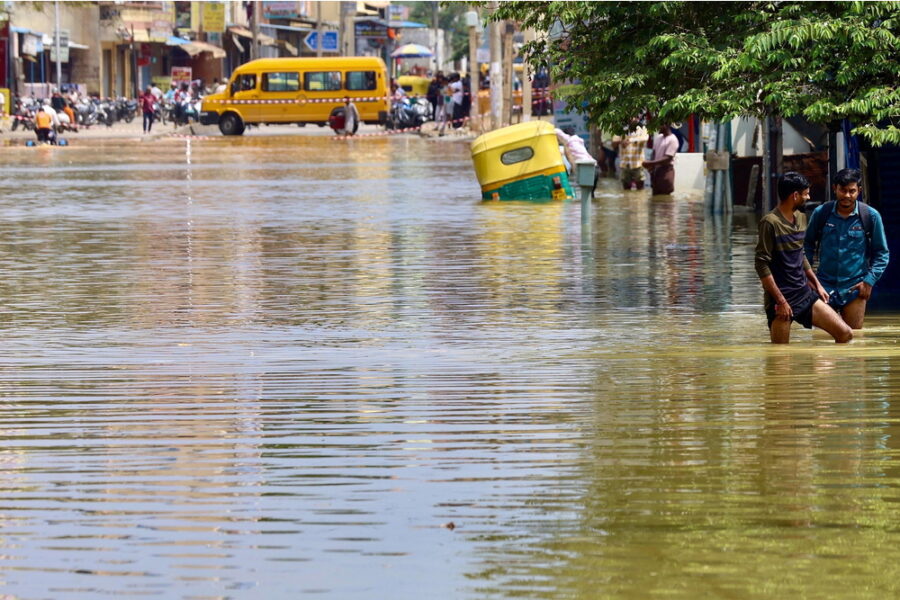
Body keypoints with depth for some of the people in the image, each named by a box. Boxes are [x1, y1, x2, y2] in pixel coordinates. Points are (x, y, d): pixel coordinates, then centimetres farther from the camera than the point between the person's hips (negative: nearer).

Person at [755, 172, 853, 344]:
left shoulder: (801, 218, 12)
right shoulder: (770, 223, -14)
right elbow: (762, 265, -17)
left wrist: (816, 284, 20)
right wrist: (780, 301, -19)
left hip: (804, 293, 8)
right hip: (781, 298, -8)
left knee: (845, 333, 0)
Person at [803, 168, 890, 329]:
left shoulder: (870, 216, -4)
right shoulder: (821, 213, -1)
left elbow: (882, 253, 5)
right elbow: (808, 245, 14)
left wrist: (870, 280, -5)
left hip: (855, 287, -1)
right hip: (825, 285, 1)